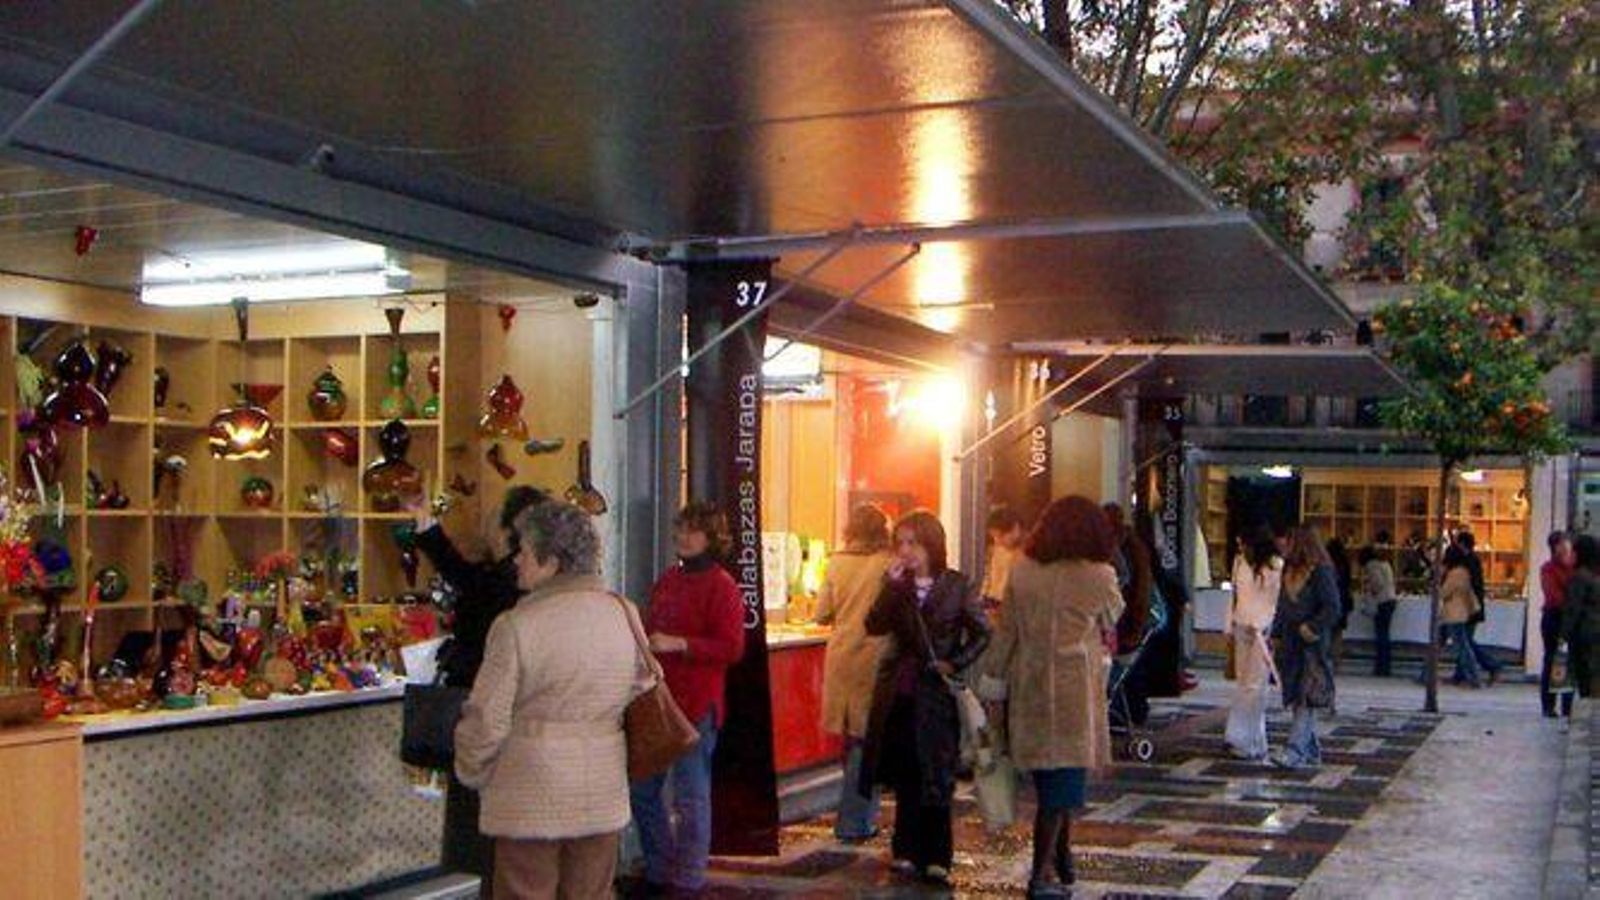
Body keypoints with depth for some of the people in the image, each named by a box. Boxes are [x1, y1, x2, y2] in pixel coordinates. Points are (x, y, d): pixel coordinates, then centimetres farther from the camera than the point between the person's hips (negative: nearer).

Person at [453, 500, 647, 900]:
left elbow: (487, 720, -11)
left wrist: (473, 775, 6)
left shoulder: (517, 626, -15)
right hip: (604, 797, 5)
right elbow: (641, 692, 11)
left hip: (531, 799, -5)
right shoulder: (624, 614, 1)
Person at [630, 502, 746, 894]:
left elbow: (732, 647, -16)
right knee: (642, 791, 13)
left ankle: (688, 880, 10)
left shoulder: (721, 585, -8)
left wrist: (678, 644, -21)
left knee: (691, 796, -1)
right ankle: (658, 872, 28)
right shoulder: (668, 580, 14)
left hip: (696, 704, -8)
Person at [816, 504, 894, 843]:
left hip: (841, 656, 5)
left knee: (852, 737, 15)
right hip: (874, 657, -5)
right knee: (867, 739, 2)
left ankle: (860, 816, 22)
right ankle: (852, 822, 3)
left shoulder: (837, 563, 3)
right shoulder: (889, 564, -10)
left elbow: (822, 614, 6)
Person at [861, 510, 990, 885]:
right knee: (905, 776, 9)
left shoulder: (956, 585, -2)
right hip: (900, 690, 3)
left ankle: (935, 858, 5)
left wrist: (955, 663, -9)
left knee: (936, 777, 0)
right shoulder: (895, 584, 5)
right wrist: (892, 586, -17)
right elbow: (874, 626, -9)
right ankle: (908, 851, 19)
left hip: (937, 691, -3)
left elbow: (981, 632, 1)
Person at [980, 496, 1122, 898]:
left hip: (1028, 686, 5)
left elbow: (1006, 632, 6)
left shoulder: (1021, 572, 2)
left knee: (1050, 778, 16)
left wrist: (993, 675, 13)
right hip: (1073, 688, -5)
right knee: (1064, 778, 0)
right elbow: (1113, 619, 11)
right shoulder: (1097, 577, -8)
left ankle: (1060, 857, 27)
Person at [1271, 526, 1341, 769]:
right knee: (1297, 699, 11)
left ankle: (1294, 751, -17)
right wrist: (1276, 636, 13)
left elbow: (1332, 608, -14)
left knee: (1306, 699, -10)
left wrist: (1311, 628, -18)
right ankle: (1312, 751, 20)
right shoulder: (1290, 571, 14)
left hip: (1312, 646, -8)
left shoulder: (1321, 572, -10)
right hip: (1291, 645, 8)